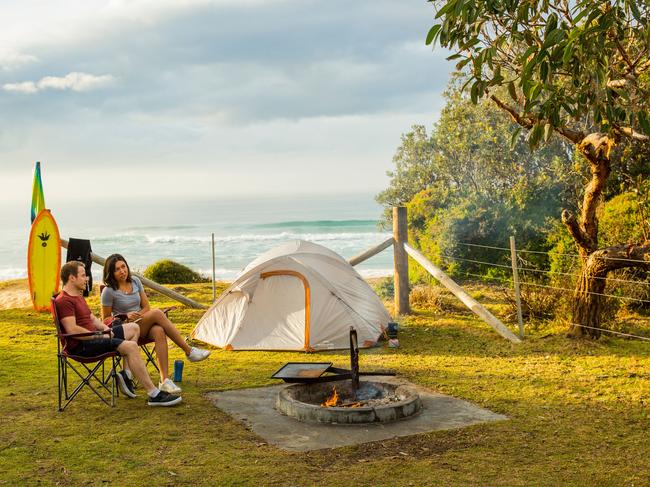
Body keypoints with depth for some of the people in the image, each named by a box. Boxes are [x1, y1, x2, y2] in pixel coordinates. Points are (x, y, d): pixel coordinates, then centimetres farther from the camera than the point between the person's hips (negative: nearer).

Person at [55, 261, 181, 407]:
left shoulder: (78, 296, 20)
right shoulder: (64, 301, -15)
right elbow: (72, 330, -25)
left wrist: (105, 329, 6)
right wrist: (99, 336, -17)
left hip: (92, 337, 11)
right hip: (81, 346, -11)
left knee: (134, 328, 14)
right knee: (131, 346, -23)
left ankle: (126, 374, 2)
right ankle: (154, 395, -23)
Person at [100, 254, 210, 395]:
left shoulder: (135, 281, 8)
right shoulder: (109, 291, -7)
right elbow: (105, 319, -2)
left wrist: (137, 316, -9)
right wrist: (126, 317, -17)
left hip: (142, 326, 5)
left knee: (159, 332, -34)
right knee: (157, 313, -31)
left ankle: (165, 380, -41)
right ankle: (189, 351, -28)